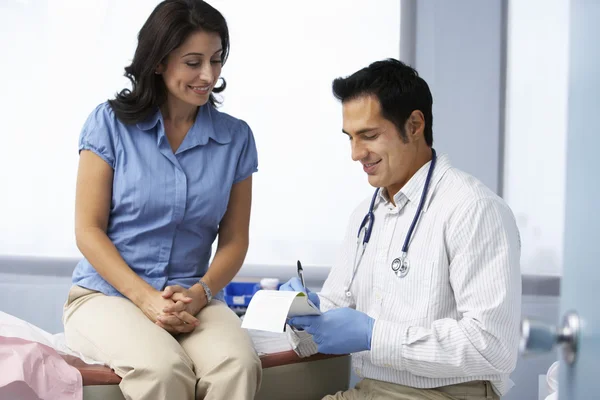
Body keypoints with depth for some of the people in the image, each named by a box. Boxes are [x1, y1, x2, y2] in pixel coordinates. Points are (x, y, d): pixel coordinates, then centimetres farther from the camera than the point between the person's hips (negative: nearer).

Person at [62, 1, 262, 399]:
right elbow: (88, 230, -3)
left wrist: (201, 293, -12)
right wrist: (145, 298, -15)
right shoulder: (111, 123, -1)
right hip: (107, 293, -2)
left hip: (193, 301, 2)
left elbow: (234, 239, 8)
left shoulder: (236, 137, 6)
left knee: (239, 364, -32)